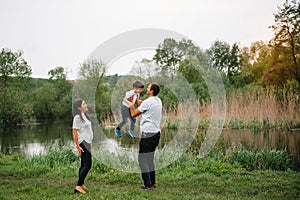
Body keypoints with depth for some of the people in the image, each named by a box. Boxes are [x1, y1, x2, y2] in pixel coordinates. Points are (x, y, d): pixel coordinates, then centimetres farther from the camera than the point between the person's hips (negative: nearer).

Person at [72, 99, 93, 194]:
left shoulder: (84, 115, 13)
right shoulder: (77, 117, -15)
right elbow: (74, 132, -19)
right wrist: (78, 146, -21)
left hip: (86, 142, 9)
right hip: (82, 143, -9)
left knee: (84, 165, 15)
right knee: (87, 165, -13)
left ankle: (81, 184, 25)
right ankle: (78, 186, -12)